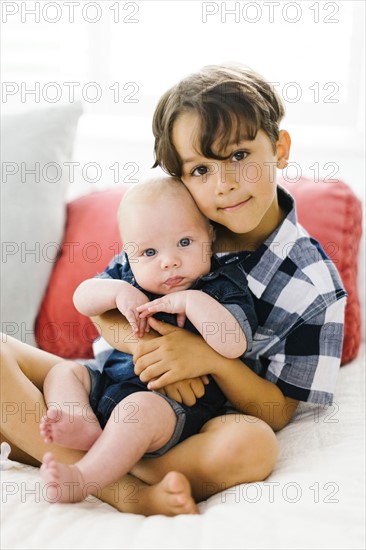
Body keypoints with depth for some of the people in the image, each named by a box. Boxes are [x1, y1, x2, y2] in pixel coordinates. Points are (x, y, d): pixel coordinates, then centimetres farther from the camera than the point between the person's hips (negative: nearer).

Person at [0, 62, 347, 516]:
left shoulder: (314, 287, -10)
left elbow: (277, 414, -6)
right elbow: (102, 312, 3)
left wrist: (211, 357, -25)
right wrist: (145, 344, -20)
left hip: (190, 429, -3)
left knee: (253, 446, -37)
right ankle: (126, 492, -28)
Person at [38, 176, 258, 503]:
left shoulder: (223, 288, -10)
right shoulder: (129, 273, 7)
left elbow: (234, 345, -25)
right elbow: (82, 299, 5)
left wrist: (192, 300, -29)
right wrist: (118, 292, -14)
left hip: (180, 405, -8)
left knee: (140, 408, -36)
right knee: (64, 372, 4)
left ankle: (82, 479, -34)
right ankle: (88, 426, -23)